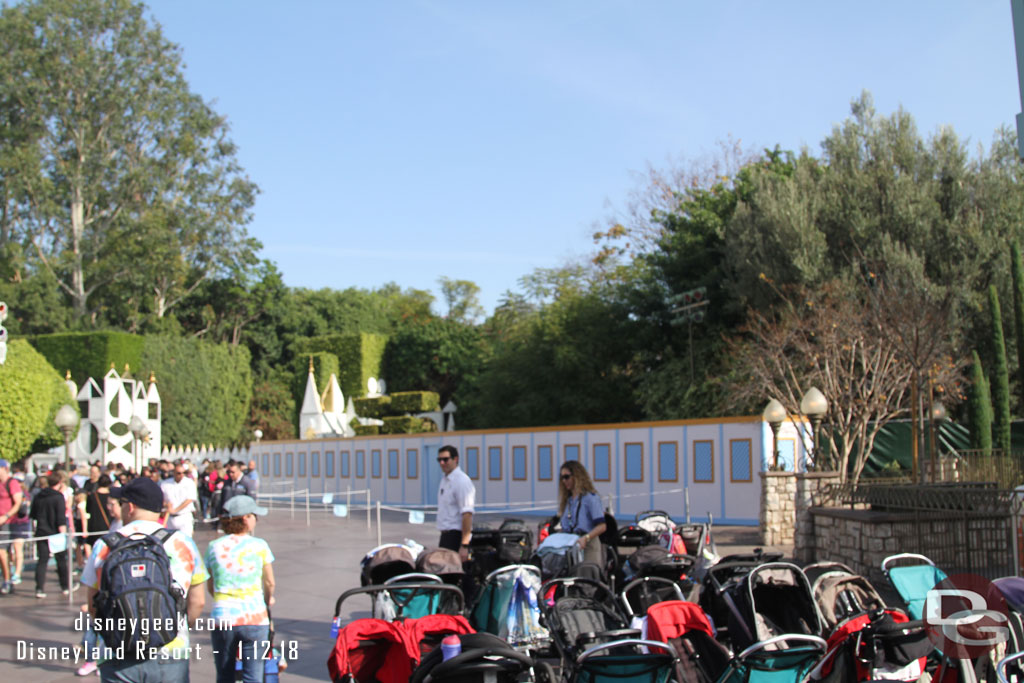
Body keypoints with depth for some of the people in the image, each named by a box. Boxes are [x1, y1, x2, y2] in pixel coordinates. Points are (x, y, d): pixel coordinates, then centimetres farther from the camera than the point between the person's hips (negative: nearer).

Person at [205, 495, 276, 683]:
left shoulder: (214, 547, 4)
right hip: (254, 618, -2)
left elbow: (210, 586, 14)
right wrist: (268, 599, 31)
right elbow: (269, 583, 9)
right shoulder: (259, 546, -2)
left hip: (222, 618, 3)